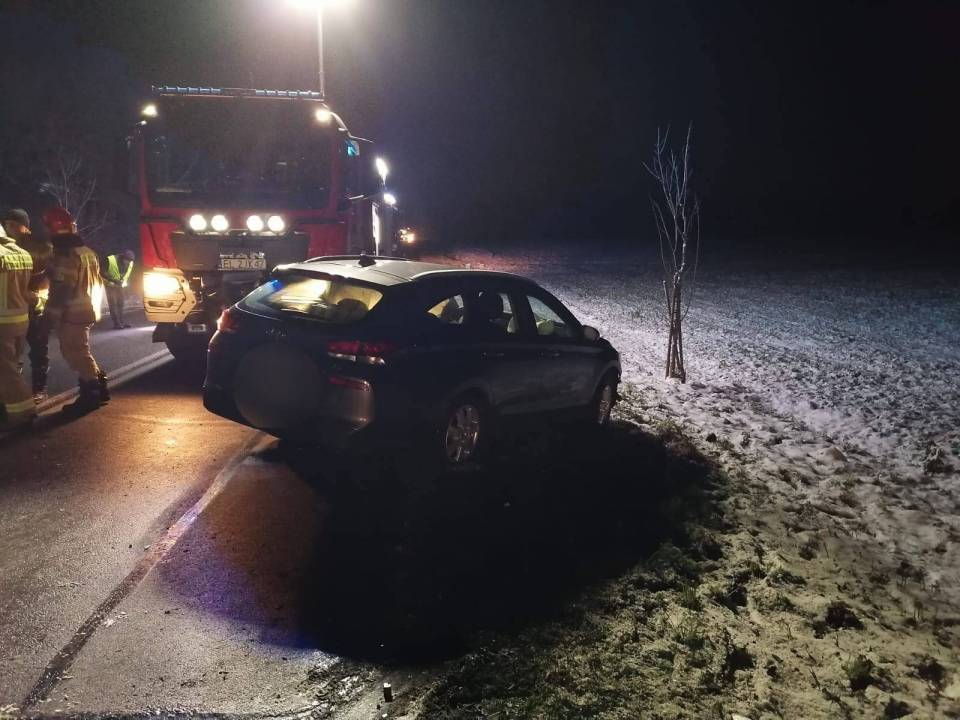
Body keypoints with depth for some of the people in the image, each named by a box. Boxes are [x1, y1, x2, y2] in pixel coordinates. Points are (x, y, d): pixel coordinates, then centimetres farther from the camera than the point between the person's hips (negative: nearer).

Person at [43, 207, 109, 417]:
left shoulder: (65, 255, -18)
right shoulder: (87, 252, 12)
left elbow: (61, 290, -22)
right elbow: (95, 282, 19)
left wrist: (51, 315, -18)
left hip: (72, 313, -10)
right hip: (87, 309, 10)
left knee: (76, 354, -3)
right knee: (80, 352, 18)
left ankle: (90, 395, 0)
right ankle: (98, 388, 21)